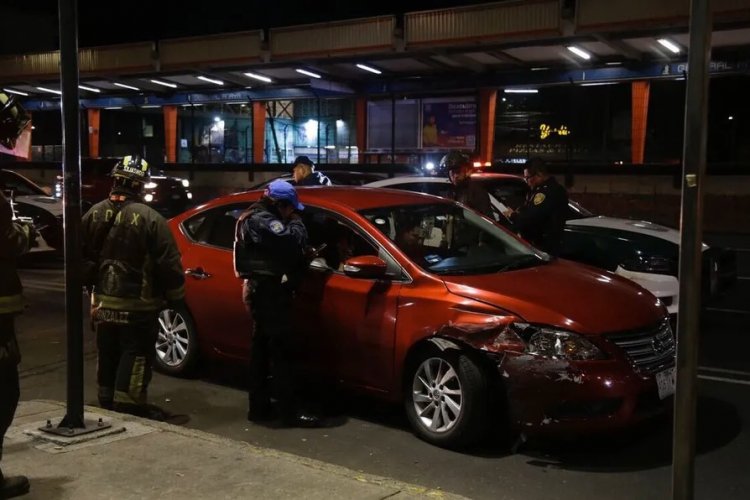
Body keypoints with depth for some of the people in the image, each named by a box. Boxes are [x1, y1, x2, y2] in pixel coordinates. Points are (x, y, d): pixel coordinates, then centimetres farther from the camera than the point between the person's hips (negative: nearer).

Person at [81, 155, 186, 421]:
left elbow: (82, 258, 8)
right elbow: (169, 264, -14)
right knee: (135, 355, 2)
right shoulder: (150, 218, -17)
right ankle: (127, 406, 3)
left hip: (104, 303, 6)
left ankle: (107, 403, 30)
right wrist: (176, 298, -2)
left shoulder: (94, 214, 0)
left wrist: (90, 286, 22)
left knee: (108, 355, 18)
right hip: (137, 305, -6)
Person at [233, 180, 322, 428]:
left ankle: (258, 406, 19)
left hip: (260, 290, 11)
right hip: (270, 293, -11)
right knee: (281, 351, -8)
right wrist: (295, 221, -8)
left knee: (261, 349, 13)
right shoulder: (263, 221, -17)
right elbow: (294, 242, -26)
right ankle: (291, 411, -4)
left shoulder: (254, 218, 17)